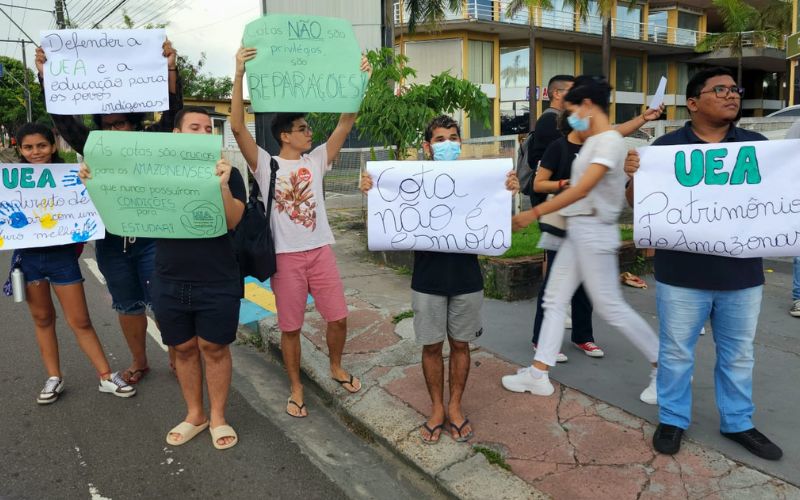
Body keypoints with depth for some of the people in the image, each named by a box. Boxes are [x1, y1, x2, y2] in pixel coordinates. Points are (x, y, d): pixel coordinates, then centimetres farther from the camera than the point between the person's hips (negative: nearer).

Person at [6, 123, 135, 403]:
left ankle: (106, 377, 10)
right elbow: (6, 217, 3)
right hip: (28, 256, 3)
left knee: (80, 321, 1)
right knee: (42, 318, 14)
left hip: (62, 255, -2)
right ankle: (54, 378, 27)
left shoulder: (67, 175, -4)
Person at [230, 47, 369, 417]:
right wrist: (239, 75, -22)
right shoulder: (265, 164, -3)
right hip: (285, 257, -3)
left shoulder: (317, 160, 6)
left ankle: (336, 367, 37)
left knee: (338, 317, 9)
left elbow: (346, 123, 0)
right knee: (290, 327, 7)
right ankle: (296, 389, 26)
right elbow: (237, 127, -16)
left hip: (320, 251, 3)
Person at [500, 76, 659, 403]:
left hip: (594, 231, -10)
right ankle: (538, 374, 13)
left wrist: (534, 213, -26)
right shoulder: (593, 142, 15)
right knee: (554, 300, 7)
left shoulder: (609, 141, -14)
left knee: (610, 307, -2)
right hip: (577, 230, 10)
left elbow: (583, 189, -24)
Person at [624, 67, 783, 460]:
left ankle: (738, 423, 35)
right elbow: (638, 204, -2)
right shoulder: (667, 146, -3)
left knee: (738, 354, 17)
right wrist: (634, 175, -23)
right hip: (682, 273, -3)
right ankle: (673, 420, 27)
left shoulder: (758, 145, 6)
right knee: (676, 352, 9)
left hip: (742, 272, 3)